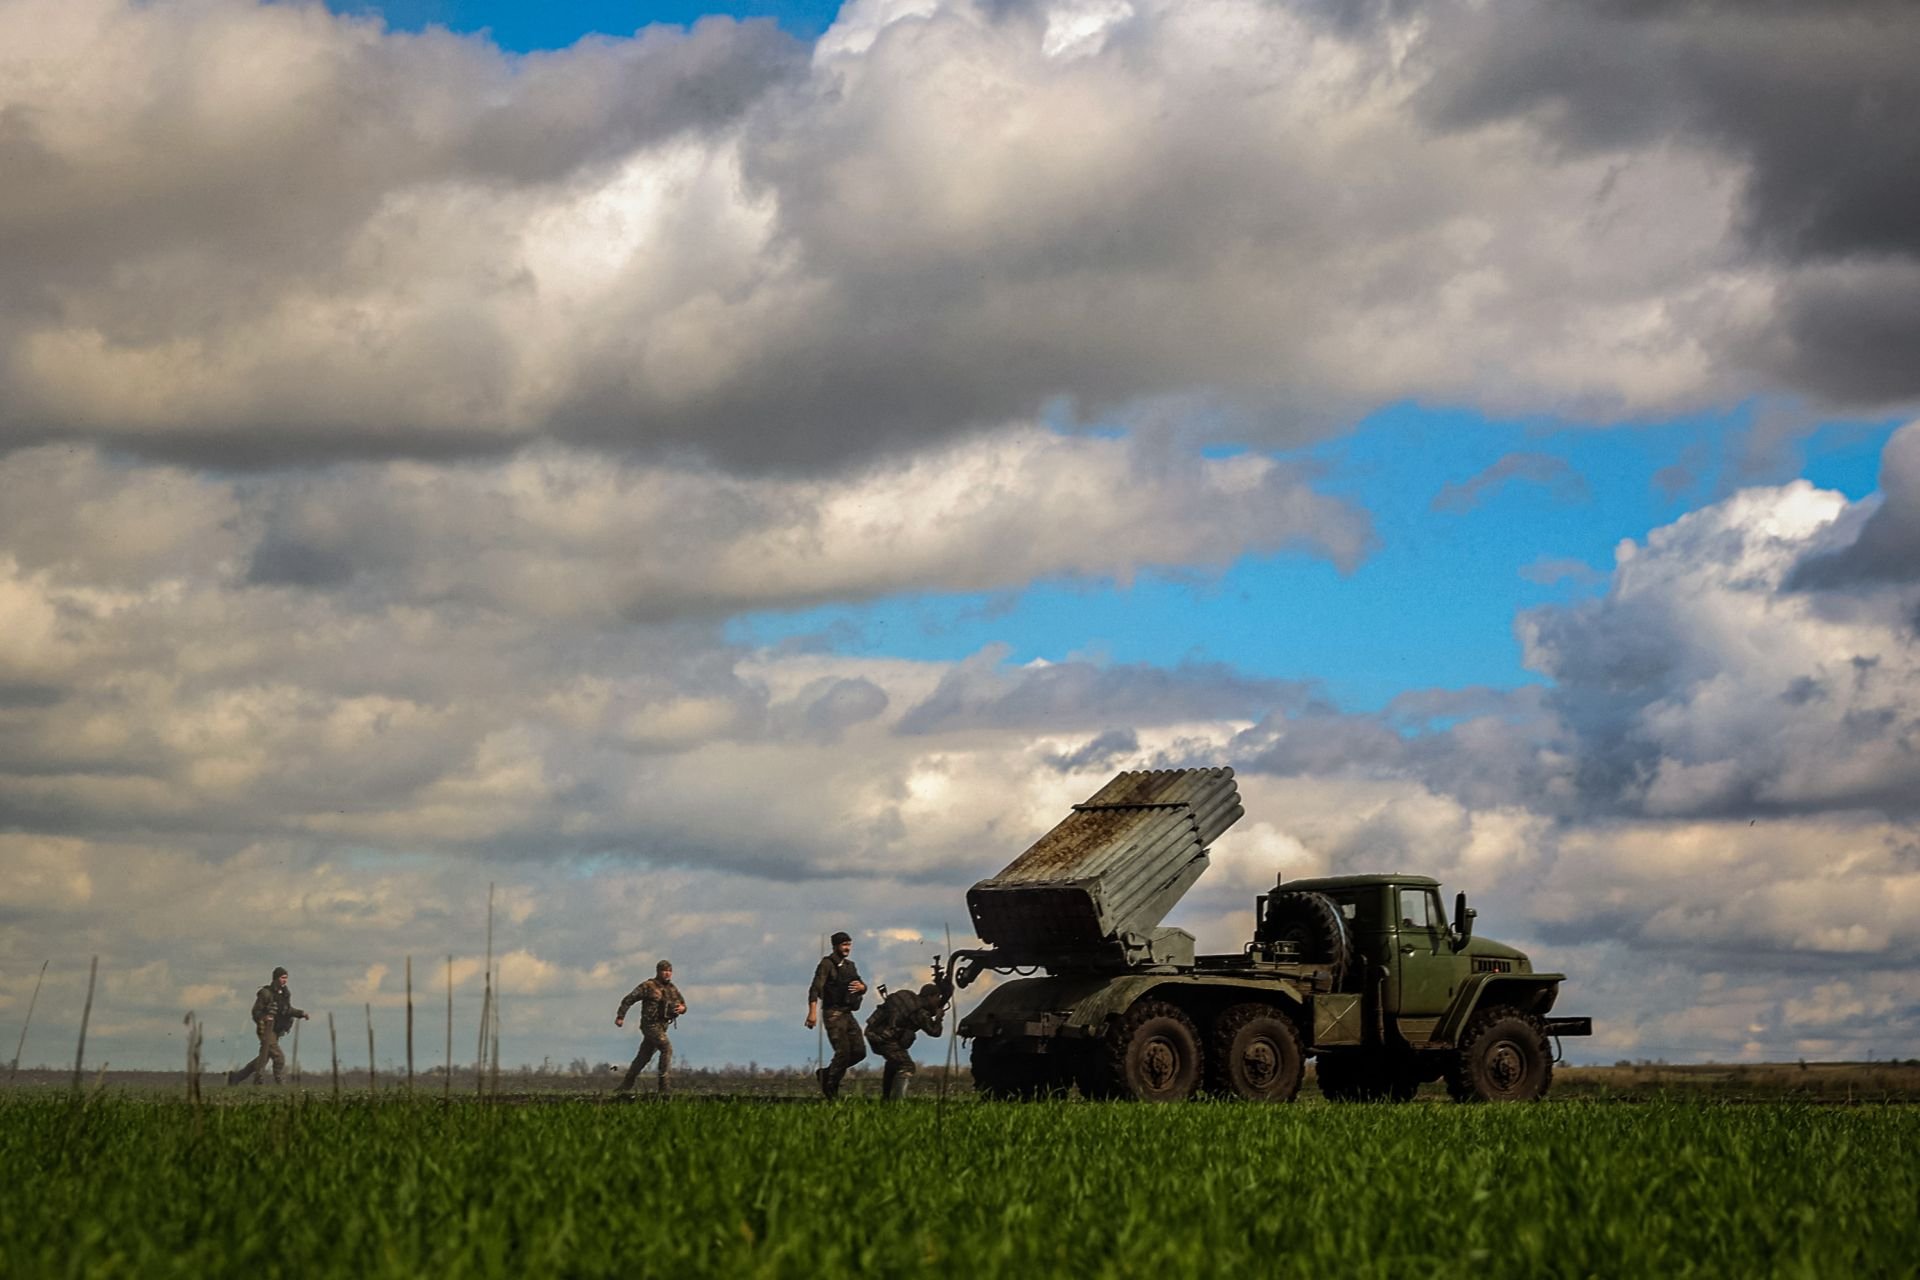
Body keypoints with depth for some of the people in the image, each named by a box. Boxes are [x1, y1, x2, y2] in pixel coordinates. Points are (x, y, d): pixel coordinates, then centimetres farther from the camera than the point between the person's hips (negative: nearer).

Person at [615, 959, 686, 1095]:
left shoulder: (673, 989, 11)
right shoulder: (648, 986, -8)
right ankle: (663, 1083, -19)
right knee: (667, 1048, -21)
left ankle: (625, 1086, 19)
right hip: (651, 1024, -7)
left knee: (643, 1057, 11)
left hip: (662, 1026, 7)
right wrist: (620, 1016, -12)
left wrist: (682, 1008, -7)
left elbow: (683, 1004, 18)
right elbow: (628, 1000, -7)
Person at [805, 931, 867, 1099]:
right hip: (834, 1014, -8)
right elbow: (815, 988, -17)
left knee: (859, 1051, 2)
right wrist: (813, 1011, -30)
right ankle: (830, 1089, 5)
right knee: (843, 1052, -12)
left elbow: (864, 987, 22)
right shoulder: (827, 964, -6)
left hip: (847, 1014, 8)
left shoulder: (849, 965, 18)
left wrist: (861, 987, -4)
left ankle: (825, 1074, 18)